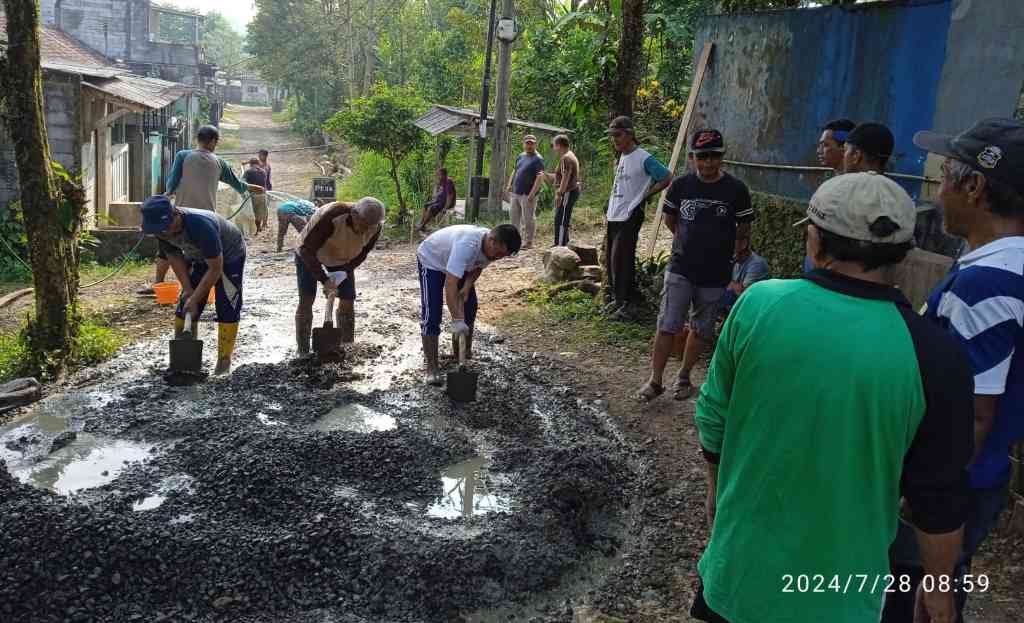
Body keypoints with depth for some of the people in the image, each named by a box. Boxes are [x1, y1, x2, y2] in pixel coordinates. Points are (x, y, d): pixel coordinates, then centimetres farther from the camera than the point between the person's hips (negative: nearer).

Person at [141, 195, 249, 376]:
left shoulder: (201, 225, -43)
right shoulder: (162, 229, -22)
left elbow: (215, 269, -35)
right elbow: (174, 257, -4)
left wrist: (195, 298, -31)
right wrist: (187, 289, -11)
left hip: (229, 256, -6)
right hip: (198, 257, 6)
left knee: (227, 309, -12)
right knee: (184, 308, -1)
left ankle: (224, 361, -2)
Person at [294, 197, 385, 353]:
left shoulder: (375, 227, -24)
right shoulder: (331, 217, -40)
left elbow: (362, 254, -8)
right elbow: (307, 250, -34)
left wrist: (343, 273, -21)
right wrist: (324, 280, -38)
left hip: (342, 260, 4)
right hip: (309, 255, -4)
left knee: (348, 301, -3)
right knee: (306, 300, -13)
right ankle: (303, 352, -7)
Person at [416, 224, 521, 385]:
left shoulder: (492, 247, -22)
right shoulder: (467, 245, -45)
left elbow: (478, 267, 0)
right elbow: (450, 284, -49)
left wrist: (466, 287, -18)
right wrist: (456, 321, -53)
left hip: (458, 265, 7)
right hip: (431, 260, -7)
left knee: (469, 307, 3)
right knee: (431, 314, -14)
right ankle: (431, 366, -7)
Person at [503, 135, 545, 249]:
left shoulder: (538, 159, -9)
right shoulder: (521, 156, 15)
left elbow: (539, 178, -17)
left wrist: (532, 194, -24)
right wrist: (509, 186, 13)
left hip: (527, 194, -8)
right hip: (515, 193, 8)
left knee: (528, 218, -3)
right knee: (514, 216, 13)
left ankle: (529, 242, 5)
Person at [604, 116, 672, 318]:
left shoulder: (643, 158, -13)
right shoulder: (622, 157, 14)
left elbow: (667, 178, -14)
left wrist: (644, 196, -8)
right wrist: (609, 210, 16)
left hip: (629, 217, -9)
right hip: (613, 216, 9)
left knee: (621, 260, -9)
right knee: (610, 260, 12)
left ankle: (627, 304, -1)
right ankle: (617, 299, 24)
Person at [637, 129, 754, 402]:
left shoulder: (735, 189, -8)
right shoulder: (681, 185, -3)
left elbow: (745, 229, 3)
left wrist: (718, 244, 8)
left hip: (715, 274, 0)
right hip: (680, 269, 0)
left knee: (702, 329, 12)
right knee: (667, 326, -3)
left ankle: (683, 377, 28)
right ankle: (655, 380, 7)